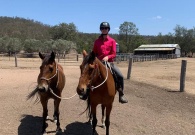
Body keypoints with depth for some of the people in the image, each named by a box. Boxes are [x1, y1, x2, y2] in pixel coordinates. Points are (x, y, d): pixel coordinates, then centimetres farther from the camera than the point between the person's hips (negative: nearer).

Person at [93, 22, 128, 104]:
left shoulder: (112, 41, 3)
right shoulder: (97, 41, 6)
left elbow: (114, 54, -2)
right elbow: (94, 53, 11)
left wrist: (108, 57, -21)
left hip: (109, 62, 0)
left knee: (120, 76, -16)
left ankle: (121, 95, 0)